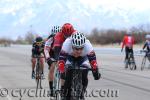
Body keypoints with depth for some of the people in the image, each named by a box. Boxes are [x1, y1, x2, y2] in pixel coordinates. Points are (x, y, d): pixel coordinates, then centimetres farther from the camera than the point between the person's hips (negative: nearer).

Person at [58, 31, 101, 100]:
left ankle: (82, 94, 5)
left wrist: (95, 71, -50)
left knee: (84, 77, -17)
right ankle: (65, 94, 1)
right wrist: (62, 72, -52)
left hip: (82, 58, 1)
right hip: (70, 57, -1)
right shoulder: (67, 43, -39)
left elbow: (93, 60, -39)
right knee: (68, 77, -19)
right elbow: (61, 60, -41)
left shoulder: (87, 45, -37)